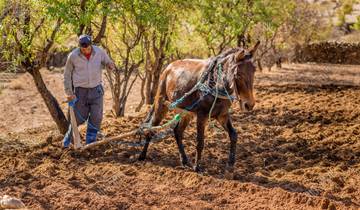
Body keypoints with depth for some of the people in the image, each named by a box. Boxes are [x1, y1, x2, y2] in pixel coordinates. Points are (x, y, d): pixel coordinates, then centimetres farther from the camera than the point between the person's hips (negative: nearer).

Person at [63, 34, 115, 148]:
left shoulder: (100, 52, -8)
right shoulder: (73, 56, -12)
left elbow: (108, 63, 7)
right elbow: (67, 75, -1)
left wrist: (110, 65, -19)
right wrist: (69, 93, -3)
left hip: (96, 89, 2)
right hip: (80, 91, -2)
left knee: (96, 117, -4)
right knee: (79, 118, 5)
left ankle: (90, 143, 8)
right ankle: (68, 137, 30)